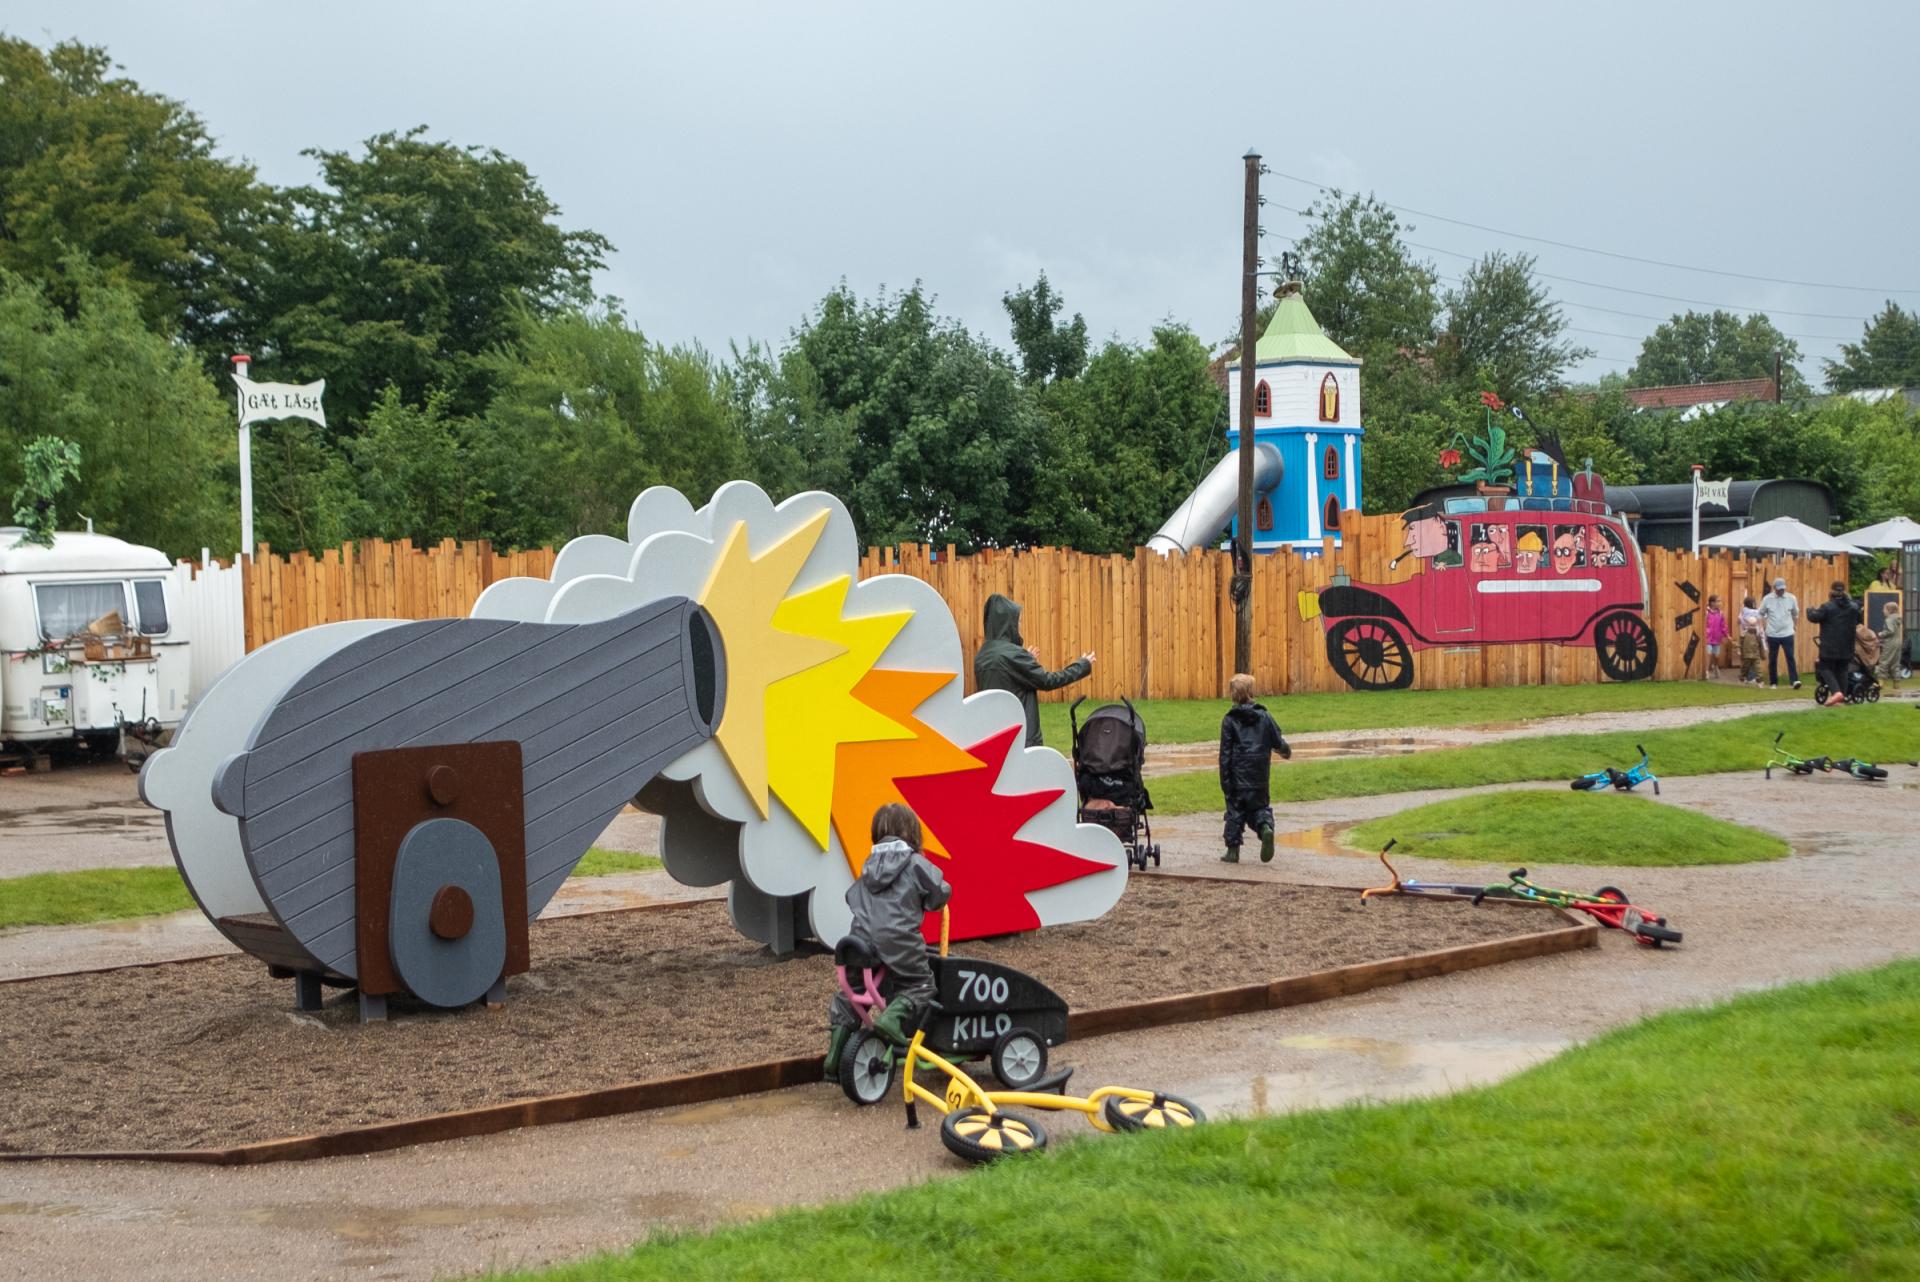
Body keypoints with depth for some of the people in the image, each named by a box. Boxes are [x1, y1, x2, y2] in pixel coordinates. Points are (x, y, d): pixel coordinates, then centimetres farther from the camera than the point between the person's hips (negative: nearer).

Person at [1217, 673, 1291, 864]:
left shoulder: (1230, 720, -5)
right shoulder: (1264, 716, 1)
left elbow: (1225, 753, -6)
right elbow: (1278, 742, 6)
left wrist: (1225, 780, -4)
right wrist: (1286, 752, 30)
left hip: (1237, 777, -2)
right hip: (1260, 778, 2)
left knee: (1235, 811, 8)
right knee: (1260, 807, 14)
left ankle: (1233, 850, 8)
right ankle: (1266, 827, -16)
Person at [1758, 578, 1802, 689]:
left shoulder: (1791, 598, -2)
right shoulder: (1767, 599, -4)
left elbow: (1795, 613, 13)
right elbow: (1761, 613, 7)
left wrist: (1795, 625, 14)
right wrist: (1762, 626, 1)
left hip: (1787, 633, 0)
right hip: (1772, 634, 0)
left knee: (1790, 657, -9)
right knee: (1772, 659, 7)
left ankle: (1794, 680, -12)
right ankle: (1773, 682, 17)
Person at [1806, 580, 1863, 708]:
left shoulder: (1827, 607, -15)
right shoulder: (1853, 607, 5)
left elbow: (1813, 617, -11)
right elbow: (1858, 621, 21)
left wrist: (1812, 610, 12)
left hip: (1830, 647, -5)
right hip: (1846, 648, 5)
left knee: (1825, 668, 4)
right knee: (1842, 670, 13)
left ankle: (1836, 692, -17)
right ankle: (1842, 697, 10)